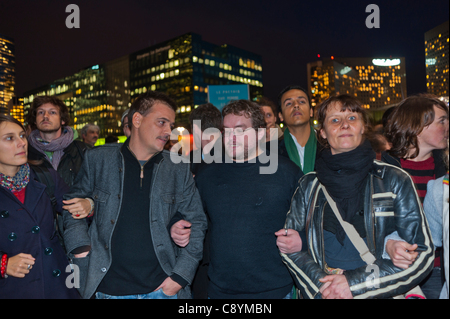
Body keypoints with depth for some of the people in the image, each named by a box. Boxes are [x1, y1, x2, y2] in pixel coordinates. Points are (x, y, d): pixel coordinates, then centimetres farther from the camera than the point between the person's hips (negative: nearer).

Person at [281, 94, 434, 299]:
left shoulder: (395, 181, -7)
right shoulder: (309, 185, -2)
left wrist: (355, 283, -17)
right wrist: (321, 285, -16)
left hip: (378, 293, -1)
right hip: (319, 292, 1)